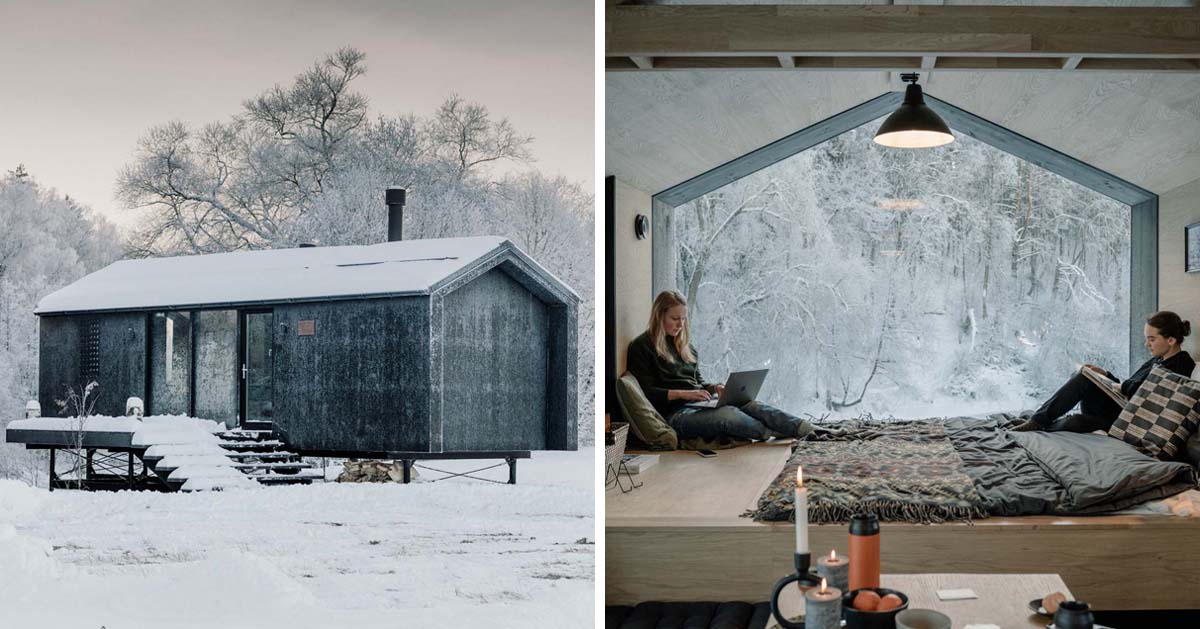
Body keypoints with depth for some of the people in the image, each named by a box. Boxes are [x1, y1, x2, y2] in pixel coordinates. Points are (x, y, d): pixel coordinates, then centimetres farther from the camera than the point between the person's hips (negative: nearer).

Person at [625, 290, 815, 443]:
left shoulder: (683, 344, 23)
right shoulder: (641, 347, -2)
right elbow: (646, 392, -10)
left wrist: (714, 388, 3)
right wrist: (683, 393, -20)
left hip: (698, 404, 6)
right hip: (674, 414, -6)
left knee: (749, 405, -21)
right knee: (728, 414, -34)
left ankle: (803, 428, -38)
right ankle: (776, 434, -36)